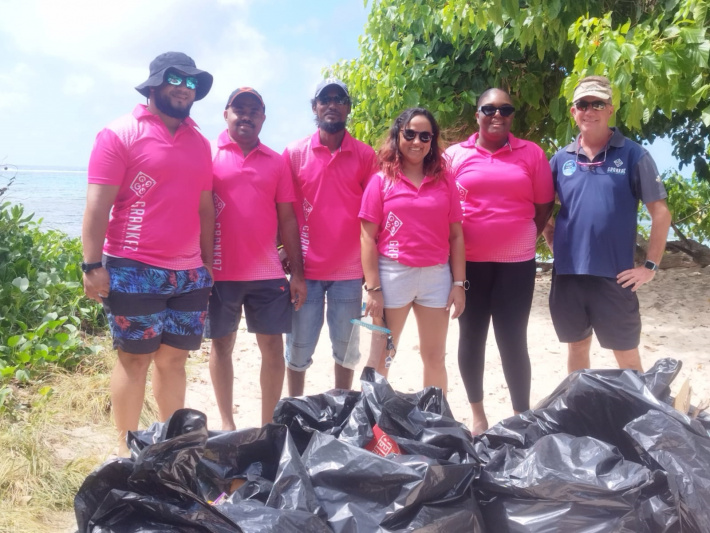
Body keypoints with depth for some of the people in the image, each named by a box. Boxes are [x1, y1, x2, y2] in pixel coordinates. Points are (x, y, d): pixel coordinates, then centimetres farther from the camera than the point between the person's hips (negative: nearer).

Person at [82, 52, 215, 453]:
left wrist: (208, 263, 14)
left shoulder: (199, 142, 14)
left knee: (174, 358, 10)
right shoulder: (120, 134, -3)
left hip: (189, 273, 5)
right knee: (135, 358, 2)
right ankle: (127, 447, 15)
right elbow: (98, 205, -9)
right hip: (134, 270, -5)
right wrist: (93, 265, -15)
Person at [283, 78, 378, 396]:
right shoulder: (294, 153, 1)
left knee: (346, 348, 11)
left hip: (349, 271, 1)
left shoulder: (365, 155, 2)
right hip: (306, 269, 0)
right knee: (298, 349, 6)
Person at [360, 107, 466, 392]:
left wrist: (459, 283, 0)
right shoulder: (381, 180, 0)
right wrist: (372, 288, -8)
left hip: (437, 276, 2)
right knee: (378, 357, 8)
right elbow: (368, 237, -3)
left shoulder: (445, 181, 6)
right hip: (392, 274, -2)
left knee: (434, 358, 13)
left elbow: (456, 236, 7)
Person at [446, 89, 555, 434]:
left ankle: (523, 418, 14)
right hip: (469, 261, 1)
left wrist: (523, 237, 6)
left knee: (513, 339, 2)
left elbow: (544, 203, 8)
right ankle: (477, 414, 24)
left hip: (516, 261, 0)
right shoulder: (455, 155, 2)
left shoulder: (531, 153, 3)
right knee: (471, 335, 9)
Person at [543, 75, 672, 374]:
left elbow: (660, 212, -3)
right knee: (577, 349, 16)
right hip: (567, 274, 3)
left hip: (615, 276, -3)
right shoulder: (561, 159, 6)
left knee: (627, 356, 7)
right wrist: (554, 243, 4)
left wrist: (650, 266, -7)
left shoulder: (633, 155, -3)